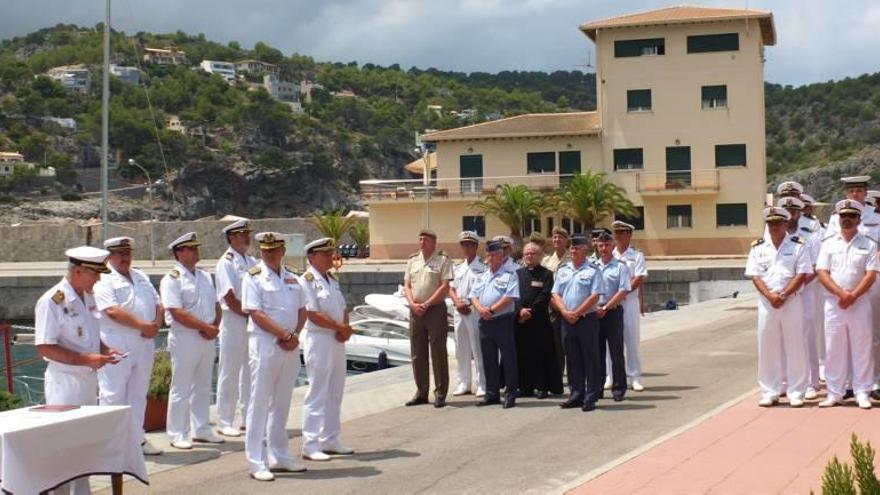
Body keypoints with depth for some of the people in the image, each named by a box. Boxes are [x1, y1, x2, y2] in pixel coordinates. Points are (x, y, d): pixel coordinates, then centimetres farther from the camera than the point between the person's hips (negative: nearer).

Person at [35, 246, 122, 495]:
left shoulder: (88, 297, 9)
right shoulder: (52, 301, -17)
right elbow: (44, 348, -20)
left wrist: (105, 350, 2)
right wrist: (86, 359, -23)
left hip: (89, 380, 8)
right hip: (65, 382, -8)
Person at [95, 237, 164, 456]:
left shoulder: (141, 277, 19)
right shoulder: (104, 281, -6)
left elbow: (158, 303, 16)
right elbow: (113, 311, -19)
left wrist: (156, 324, -5)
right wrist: (143, 325, -20)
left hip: (145, 343, 8)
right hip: (117, 345, -8)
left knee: (138, 394, 13)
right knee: (113, 394, -3)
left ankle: (137, 437, 21)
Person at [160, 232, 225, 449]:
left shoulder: (205, 276, 15)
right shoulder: (172, 279, -10)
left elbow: (216, 305, 16)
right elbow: (177, 313, -18)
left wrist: (214, 328, -3)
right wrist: (206, 327, -16)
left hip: (207, 339, 7)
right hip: (184, 338, -7)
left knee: (203, 386, 14)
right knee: (181, 389, -1)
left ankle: (201, 429, 24)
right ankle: (177, 434, 7)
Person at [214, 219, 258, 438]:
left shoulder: (252, 262, 13)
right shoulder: (226, 262, -8)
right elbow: (230, 299, -14)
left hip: (253, 322, 7)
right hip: (234, 322, -7)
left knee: (250, 372, 11)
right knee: (229, 373, -1)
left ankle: (249, 418, 20)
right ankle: (225, 422, 6)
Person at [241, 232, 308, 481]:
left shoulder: (291, 278, 13)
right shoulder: (254, 277, -5)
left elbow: (302, 310, 14)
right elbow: (256, 313, -13)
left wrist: (296, 334, -5)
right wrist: (285, 334, -16)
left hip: (290, 347, 6)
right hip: (264, 343, -6)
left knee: (281, 404, 13)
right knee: (259, 404, -3)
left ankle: (279, 456, 22)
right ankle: (257, 463, 0)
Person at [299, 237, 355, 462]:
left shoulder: (332, 280, 15)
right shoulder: (306, 281, -10)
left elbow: (343, 309, 14)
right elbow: (313, 315, -18)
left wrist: (345, 330, -6)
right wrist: (341, 327, -13)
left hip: (337, 341, 8)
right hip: (318, 340, -8)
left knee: (335, 393, 13)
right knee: (318, 393, -6)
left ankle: (330, 441, 22)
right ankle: (310, 445, 0)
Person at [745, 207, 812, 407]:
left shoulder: (798, 246, 2)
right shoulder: (758, 247, 8)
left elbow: (802, 274, -5)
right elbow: (755, 275, 2)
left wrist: (783, 295, -13)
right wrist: (770, 295, -12)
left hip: (792, 301, -2)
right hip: (766, 302, 2)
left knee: (794, 346, 0)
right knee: (767, 346, 4)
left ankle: (796, 392, 8)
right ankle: (770, 392, 12)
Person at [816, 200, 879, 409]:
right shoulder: (828, 244, 7)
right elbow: (822, 273, -1)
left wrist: (853, 296, -15)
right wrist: (841, 294, -14)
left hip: (860, 303, -1)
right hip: (833, 303, 1)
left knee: (861, 348, 2)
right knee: (833, 348, 3)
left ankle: (862, 392, 10)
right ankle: (834, 393, 11)